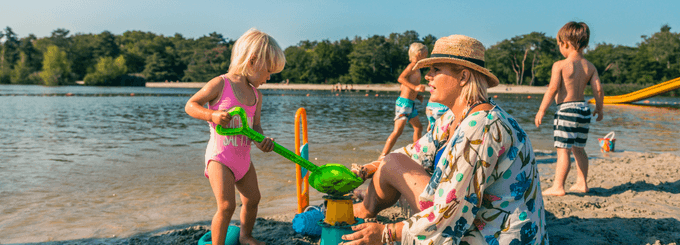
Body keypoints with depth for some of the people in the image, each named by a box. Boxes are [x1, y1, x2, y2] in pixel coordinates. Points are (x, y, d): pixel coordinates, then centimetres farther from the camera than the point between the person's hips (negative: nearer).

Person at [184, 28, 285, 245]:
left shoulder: (257, 95, 6)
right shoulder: (220, 84, -14)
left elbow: (255, 126, 8)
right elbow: (190, 106, -10)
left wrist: (262, 140, -14)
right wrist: (212, 115, -27)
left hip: (243, 157, 8)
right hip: (220, 156, -7)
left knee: (253, 199, 19)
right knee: (226, 205, -15)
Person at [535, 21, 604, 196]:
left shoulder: (560, 65, -10)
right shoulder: (590, 67, 8)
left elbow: (552, 89, -15)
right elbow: (598, 90, 6)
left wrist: (541, 111, -11)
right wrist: (599, 109, 19)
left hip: (566, 109, -7)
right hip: (583, 108, 7)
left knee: (563, 150, -6)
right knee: (579, 149, 18)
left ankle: (558, 187, -4)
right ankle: (582, 183, 25)